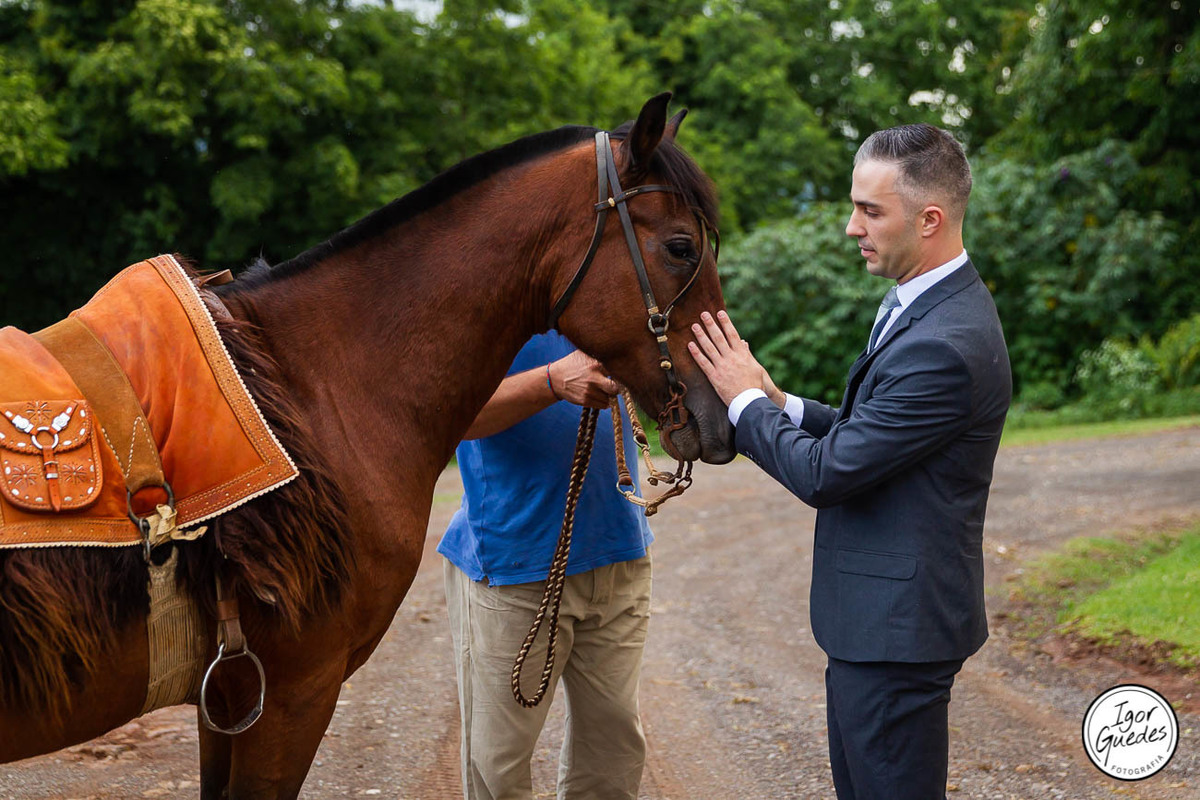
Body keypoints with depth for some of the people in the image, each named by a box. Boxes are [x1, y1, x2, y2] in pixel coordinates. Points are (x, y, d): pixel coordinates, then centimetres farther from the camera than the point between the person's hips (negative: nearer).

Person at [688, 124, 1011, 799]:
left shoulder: (945, 346, -26)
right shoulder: (924, 302, 8)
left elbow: (826, 474, -23)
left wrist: (746, 400, -8)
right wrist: (779, 403, 1)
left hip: (896, 625, -10)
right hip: (880, 616, 11)